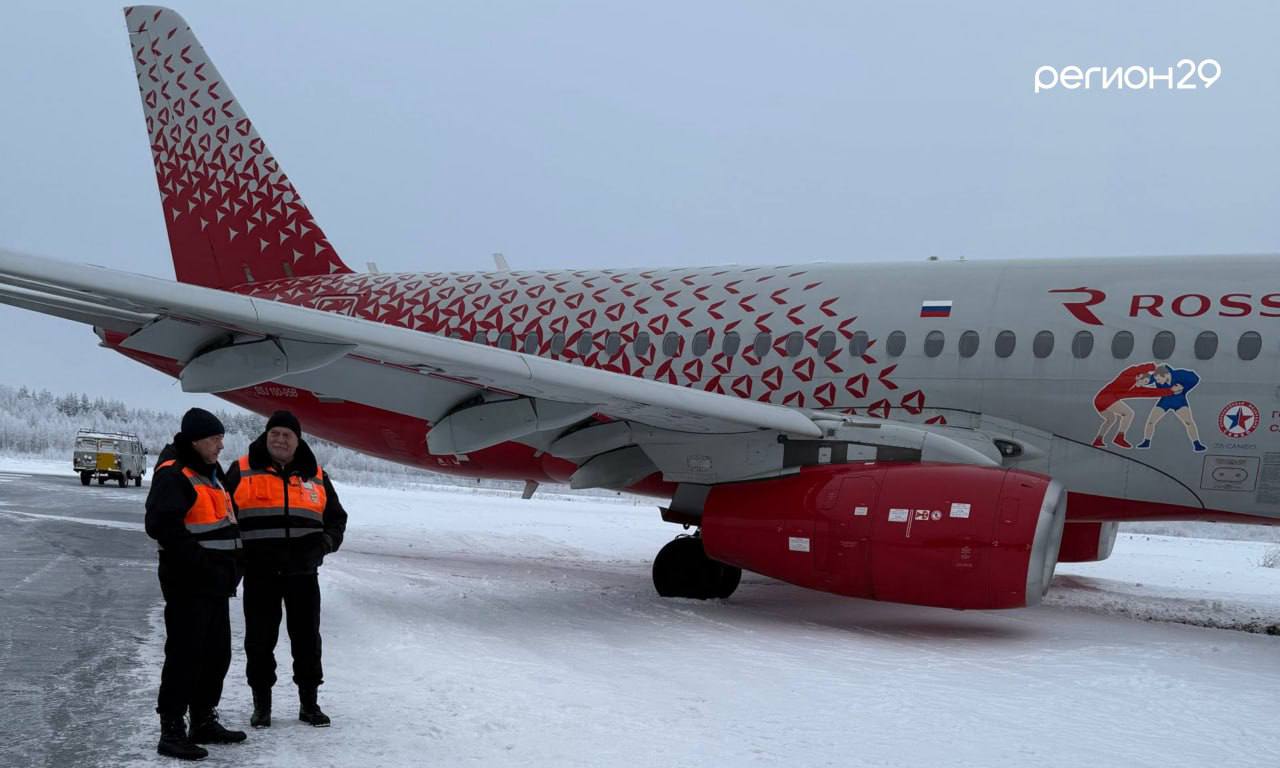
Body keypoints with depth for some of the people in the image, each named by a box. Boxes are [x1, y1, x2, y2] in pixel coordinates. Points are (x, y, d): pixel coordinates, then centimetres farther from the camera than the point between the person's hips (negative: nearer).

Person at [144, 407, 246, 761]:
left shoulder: (212, 473, 18)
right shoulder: (173, 476, -13)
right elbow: (161, 525, -24)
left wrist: (233, 564, 14)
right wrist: (199, 561, -22)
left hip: (215, 584, 10)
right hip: (188, 585, -10)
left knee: (217, 654, 15)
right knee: (185, 656, -7)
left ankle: (204, 722, 27)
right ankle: (171, 732, 0)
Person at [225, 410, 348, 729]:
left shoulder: (315, 476, 10)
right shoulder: (242, 472, 2)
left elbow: (337, 518, 17)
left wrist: (323, 543, -3)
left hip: (303, 572, 2)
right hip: (259, 573, -2)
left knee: (307, 637, 6)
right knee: (260, 639, 5)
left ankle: (309, 702, 18)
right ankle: (261, 703, 17)